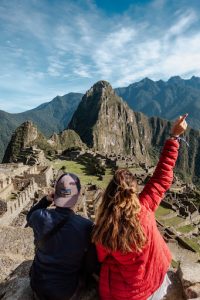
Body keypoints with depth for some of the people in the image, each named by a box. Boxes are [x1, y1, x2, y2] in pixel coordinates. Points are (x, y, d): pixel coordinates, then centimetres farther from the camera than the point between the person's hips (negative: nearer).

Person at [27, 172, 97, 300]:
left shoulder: (40, 217, -26)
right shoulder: (86, 226, -32)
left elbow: (30, 216, 3)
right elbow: (91, 264, -13)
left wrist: (46, 199, -10)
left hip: (38, 286, 2)